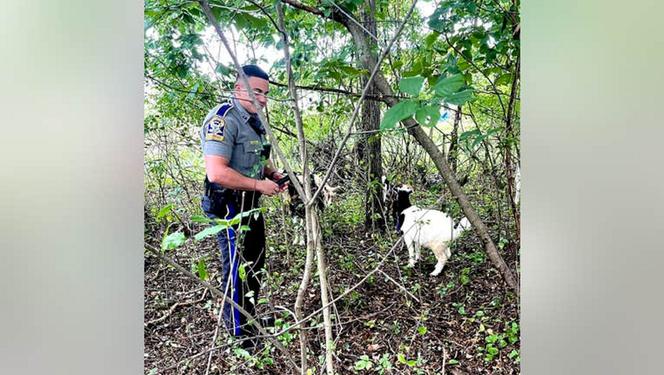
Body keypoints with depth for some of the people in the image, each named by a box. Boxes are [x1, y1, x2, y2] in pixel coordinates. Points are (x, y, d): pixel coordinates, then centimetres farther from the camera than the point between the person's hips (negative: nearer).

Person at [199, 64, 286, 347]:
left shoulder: (254, 120, 11)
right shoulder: (223, 119, -19)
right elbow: (216, 173, -29)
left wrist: (274, 174, 5)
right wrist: (259, 185, -21)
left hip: (250, 206, 10)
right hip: (229, 207, -10)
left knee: (254, 265, 20)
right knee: (237, 269, 4)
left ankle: (250, 318, 41)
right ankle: (240, 334, 23)